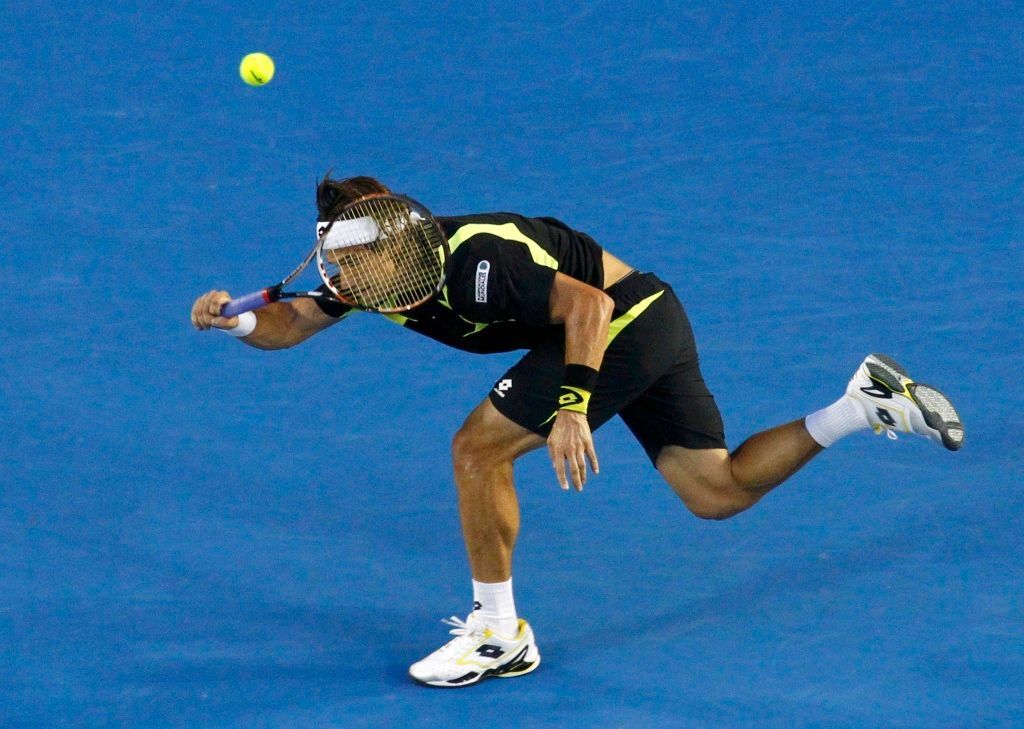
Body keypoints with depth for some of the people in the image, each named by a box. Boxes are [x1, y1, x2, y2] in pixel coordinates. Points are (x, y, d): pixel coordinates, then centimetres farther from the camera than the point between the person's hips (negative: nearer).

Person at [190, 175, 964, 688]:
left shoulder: (471, 259, -27)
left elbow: (587, 304, -29)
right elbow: (289, 323, 7)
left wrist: (570, 408, -36)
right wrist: (233, 318, -13)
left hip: (625, 318, -10)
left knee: (479, 448, -12)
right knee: (717, 492, 11)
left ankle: (499, 636, 0)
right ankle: (872, 403, 12)